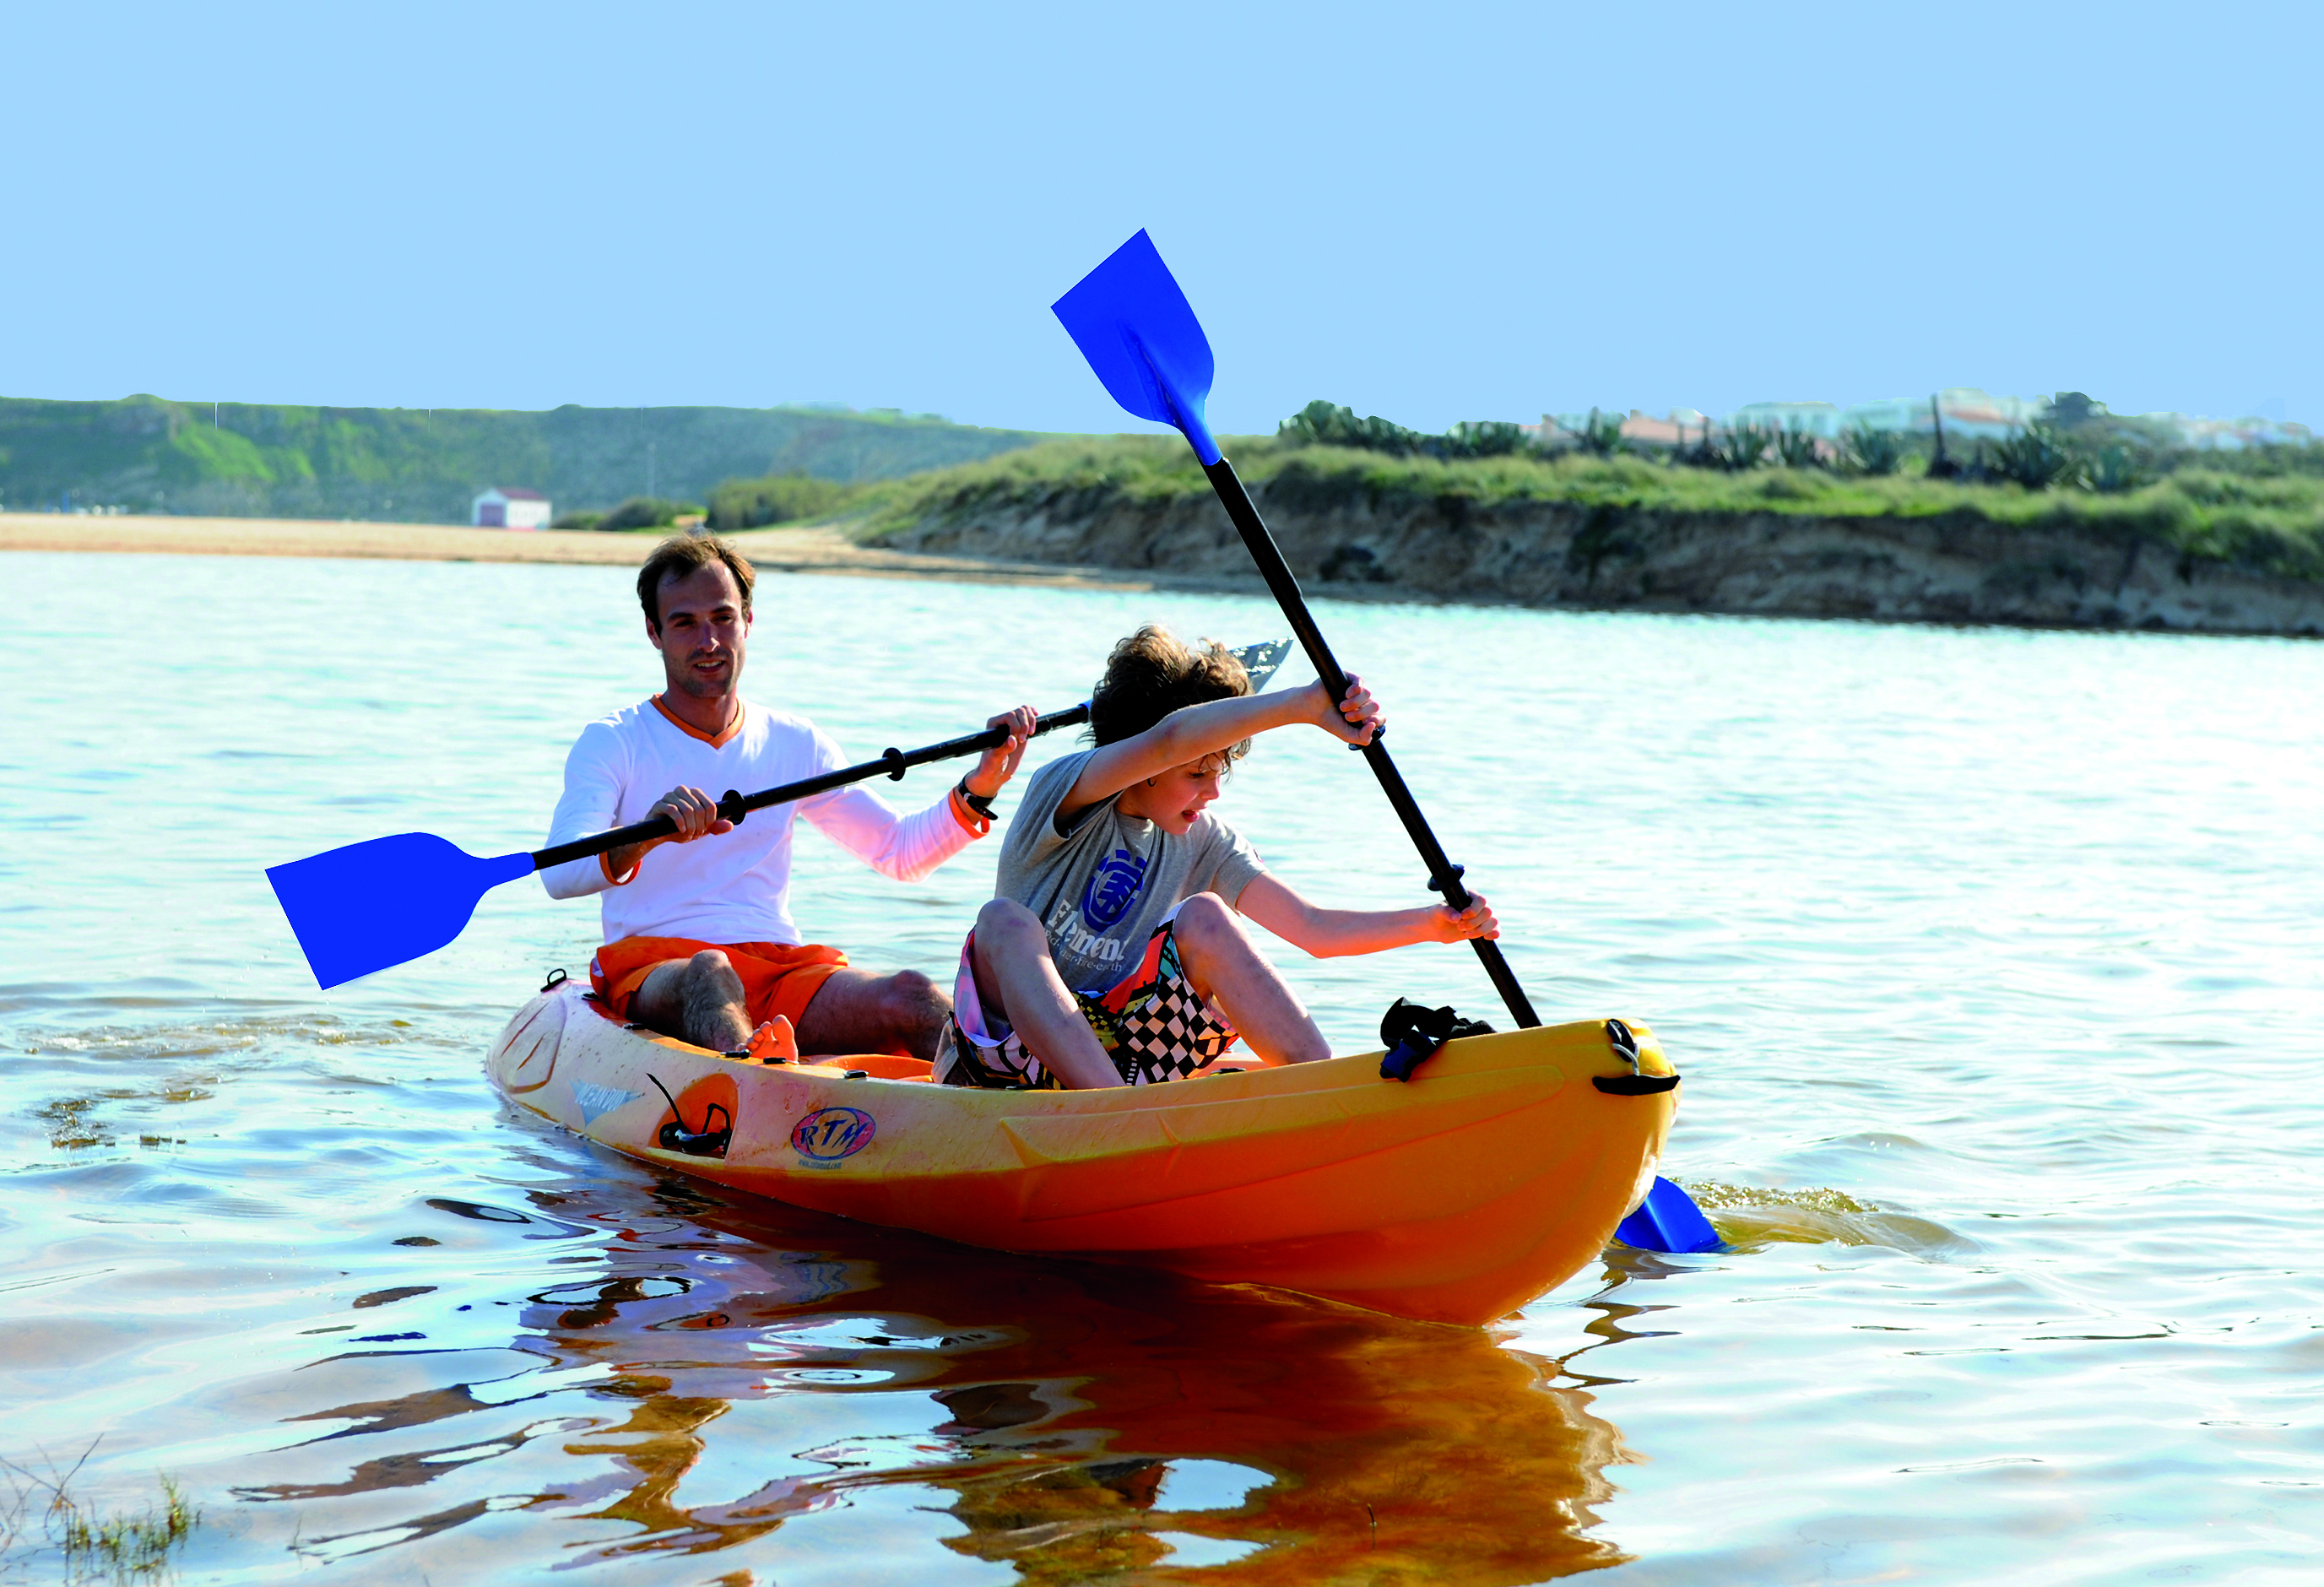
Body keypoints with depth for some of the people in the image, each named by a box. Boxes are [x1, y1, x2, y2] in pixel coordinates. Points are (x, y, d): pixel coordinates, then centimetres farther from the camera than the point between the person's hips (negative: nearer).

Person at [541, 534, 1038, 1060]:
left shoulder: (796, 745, 19)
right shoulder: (611, 744, 6)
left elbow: (900, 851, 22)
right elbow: (558, 874, -12)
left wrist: (978, 788, 4)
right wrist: (639, 841, -34)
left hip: (782, 965, 3)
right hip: (653, 972, -3)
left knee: (913, 997, -26)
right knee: (708, 973, -39)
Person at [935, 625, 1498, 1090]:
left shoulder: (1201, 843, 7)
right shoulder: (1061, 789, -11)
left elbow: (1313, 929, 1)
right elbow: (1168, 739, -31)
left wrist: (1434, 922, -13)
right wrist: (1304, 705, -40)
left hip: (1111, 1052, 4)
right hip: (1010, 1049, -4)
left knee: (1203, 917, -17)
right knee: (1005, 921, -34)